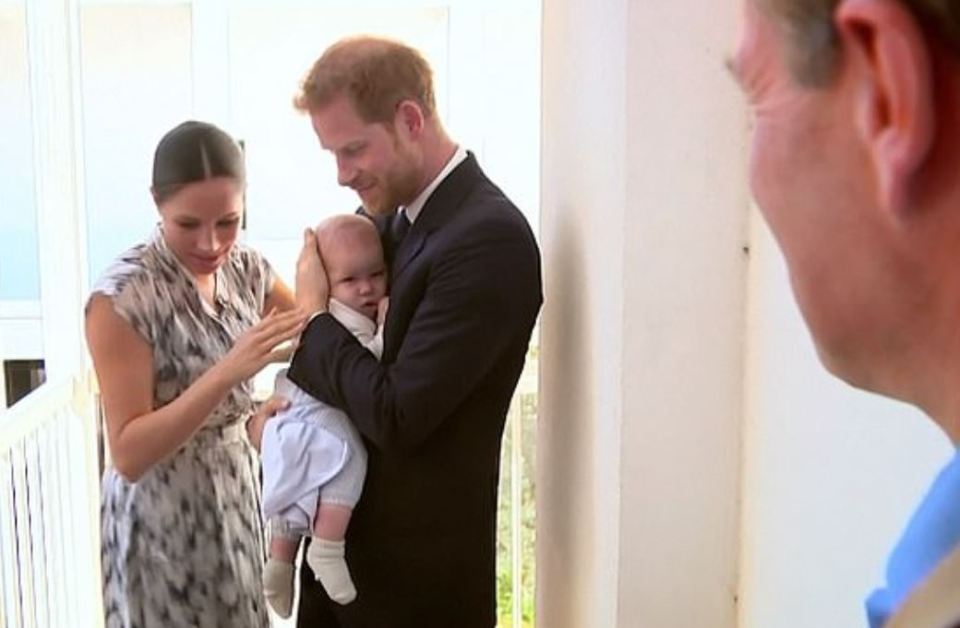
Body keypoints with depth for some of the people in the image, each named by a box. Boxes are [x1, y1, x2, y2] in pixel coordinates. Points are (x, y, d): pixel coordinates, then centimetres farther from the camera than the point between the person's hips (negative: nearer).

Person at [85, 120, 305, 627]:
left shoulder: (245, 268, -3)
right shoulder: (122, 297, -21)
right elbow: (128, 454, -22)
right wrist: (225, 373, -33)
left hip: (240, 491, 6)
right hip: (164, 515, -6)